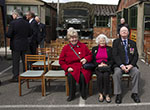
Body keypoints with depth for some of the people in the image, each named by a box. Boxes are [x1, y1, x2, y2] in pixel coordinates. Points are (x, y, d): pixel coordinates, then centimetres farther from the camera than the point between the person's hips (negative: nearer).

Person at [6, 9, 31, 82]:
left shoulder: (13, 23, -13)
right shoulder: (27, 23, 2)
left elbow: (9, 35, -15)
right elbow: (29, 34, 7)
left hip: (16, 45, -4)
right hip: (25, 45, 5)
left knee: (15, 61, 4)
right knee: (25, 61, 14)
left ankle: (16, 77, 9)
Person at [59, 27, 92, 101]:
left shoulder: (83, 46, 13)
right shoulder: (66, 48, 9)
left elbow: (90, 55, 19)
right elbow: (61, 61, 8)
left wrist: (86, 59, -5)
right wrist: (67, 68, -8)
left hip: (83, 67, 0)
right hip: (72, 68, 0)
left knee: (83, 76, -32)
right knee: (70, 76, -33)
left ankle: (83, 93, -5)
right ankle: (71, 95, -11)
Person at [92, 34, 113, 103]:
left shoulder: (109, 49, 17)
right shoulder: (94, 49, 17)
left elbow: (112, 60, 8)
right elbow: (92, 60, 9)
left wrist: (107, 64, -10)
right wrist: (98, 64, -9)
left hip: (107, 66, 0)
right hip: (97, 67, 0)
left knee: (106, 75, -32)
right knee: (100, 75, -32)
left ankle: (106, 94, -22)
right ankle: (100, 94, -20)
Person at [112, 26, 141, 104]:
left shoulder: (132, 43, 15)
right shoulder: (116, 42, 8)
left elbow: (136, 56, 8)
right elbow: (115, 55, -3)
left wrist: (131, 65, -11)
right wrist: (121, 65, -16)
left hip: (130, 65, 2)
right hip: (119, 65, -2)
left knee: (137, 72, -27)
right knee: (117, 73, -32)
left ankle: (134, 93, -15)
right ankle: (118, 94, -21)